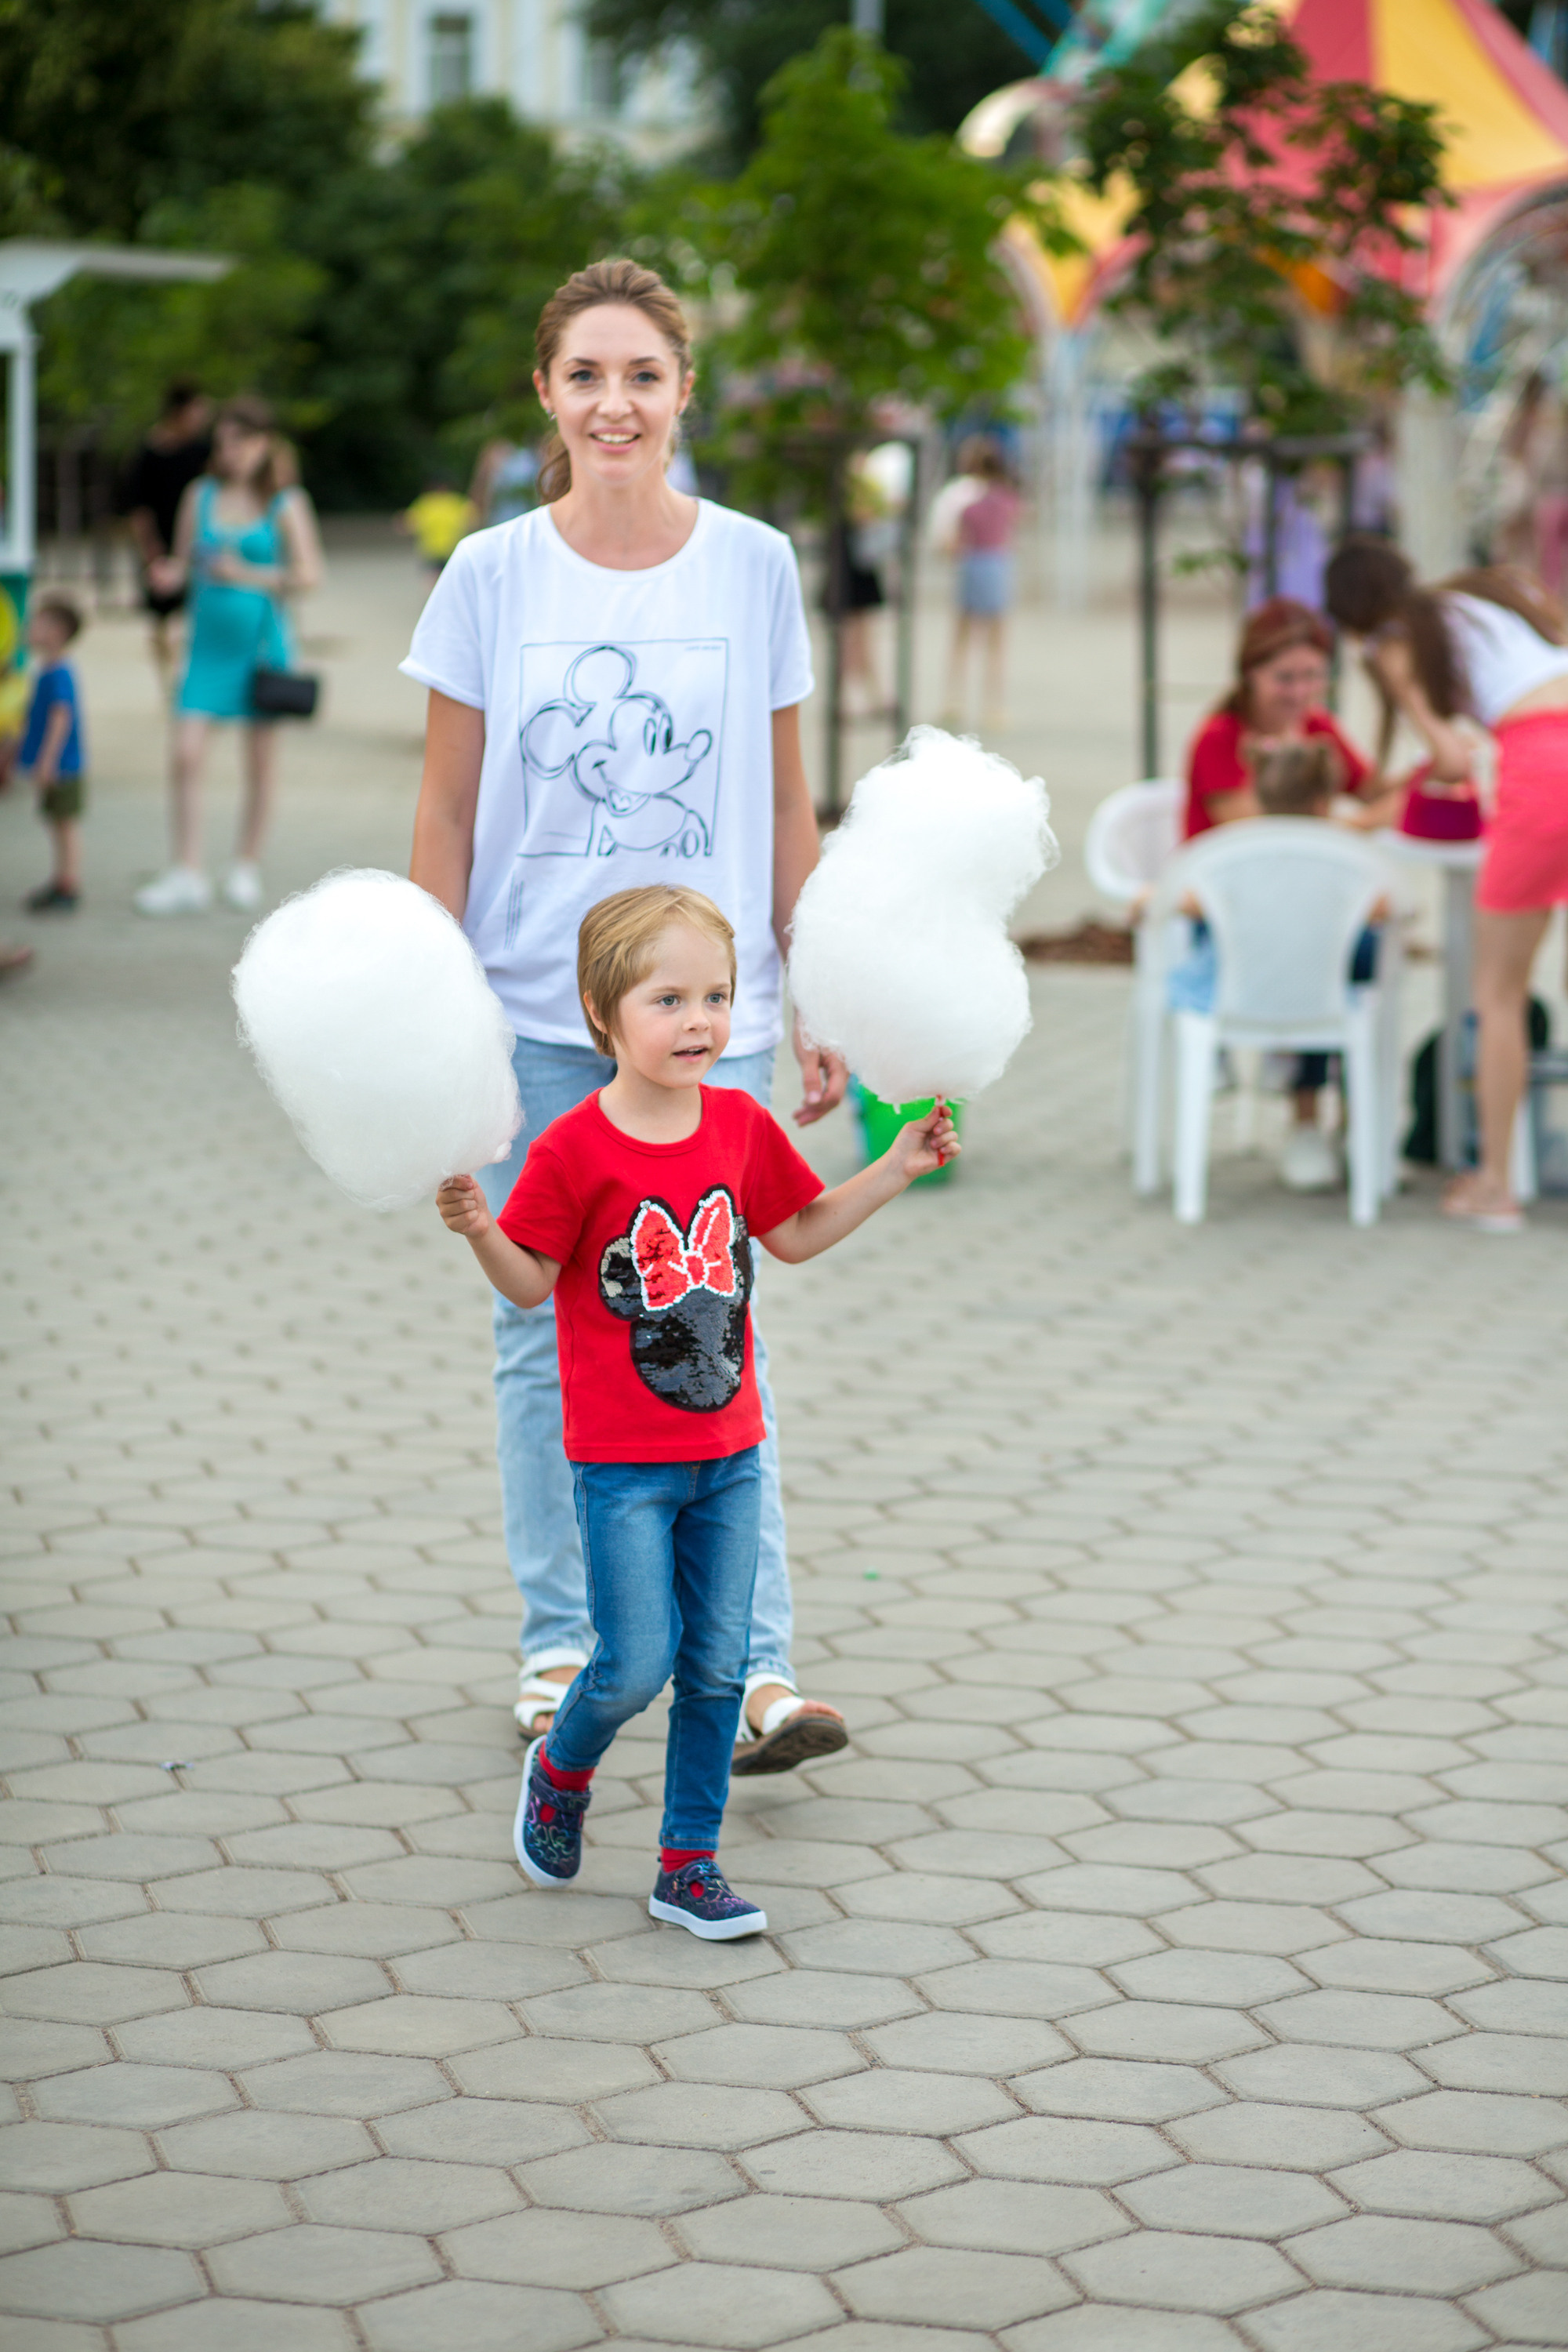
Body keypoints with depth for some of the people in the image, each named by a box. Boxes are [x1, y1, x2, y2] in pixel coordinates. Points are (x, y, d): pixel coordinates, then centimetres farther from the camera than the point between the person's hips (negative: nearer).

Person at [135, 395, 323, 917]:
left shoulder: (285, 503, -3)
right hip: (210, 642, 2)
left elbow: (307, 574, -7)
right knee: (187, 755, -9)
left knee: (260, 759, 7)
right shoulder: (202, 496, 5)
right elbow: (184, 561, 9)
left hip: (261, 640, -2)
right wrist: (169, 574, -14)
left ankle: (246, 868, 22)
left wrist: (249, 576, -19)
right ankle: (187, 877, -5)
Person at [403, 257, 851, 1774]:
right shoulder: (490, 577, 0)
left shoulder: (753, 566, 2)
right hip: (533, 1016, 1)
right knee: (544, 1335, 8)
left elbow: (785, 807, 8)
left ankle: (751, 1667, -6)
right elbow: (445, 816, 4)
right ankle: (560, 1647, 18)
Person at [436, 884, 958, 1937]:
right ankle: (560, 1770, 27)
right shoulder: (575, 1149, -14)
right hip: (622, 1462, -5)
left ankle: (689, 1864, 19)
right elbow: (531, 1283, -7)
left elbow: (796, 1233, 16)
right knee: (639, 1663, -5)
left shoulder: (742, 1125, 2)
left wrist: (898, 1168, 10)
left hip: (728, 1452, 5)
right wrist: (482, 1229, -26)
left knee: (718, 1666, 7)